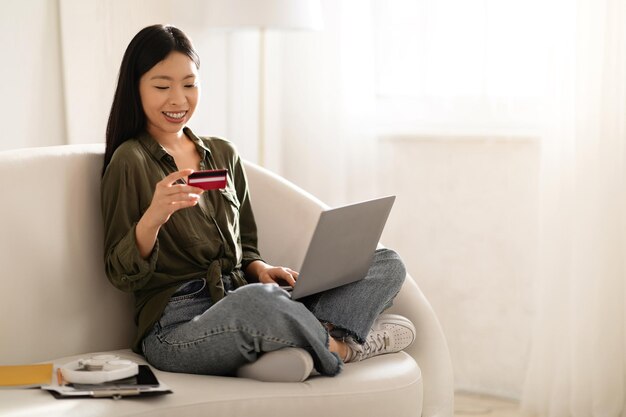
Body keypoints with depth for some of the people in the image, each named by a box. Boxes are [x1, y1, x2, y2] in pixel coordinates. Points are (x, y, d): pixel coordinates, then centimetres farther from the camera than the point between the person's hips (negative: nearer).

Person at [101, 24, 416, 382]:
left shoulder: (223, 154, 17)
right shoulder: (130, 161, -2)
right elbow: (122, 276, -6)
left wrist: (259, 269, 0)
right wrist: (153, 218, -25)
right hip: (179, 326, -7)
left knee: (388, 264, -3)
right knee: (257, 300, -41)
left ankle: (300, 348, -27)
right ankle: (339, 346, -11)